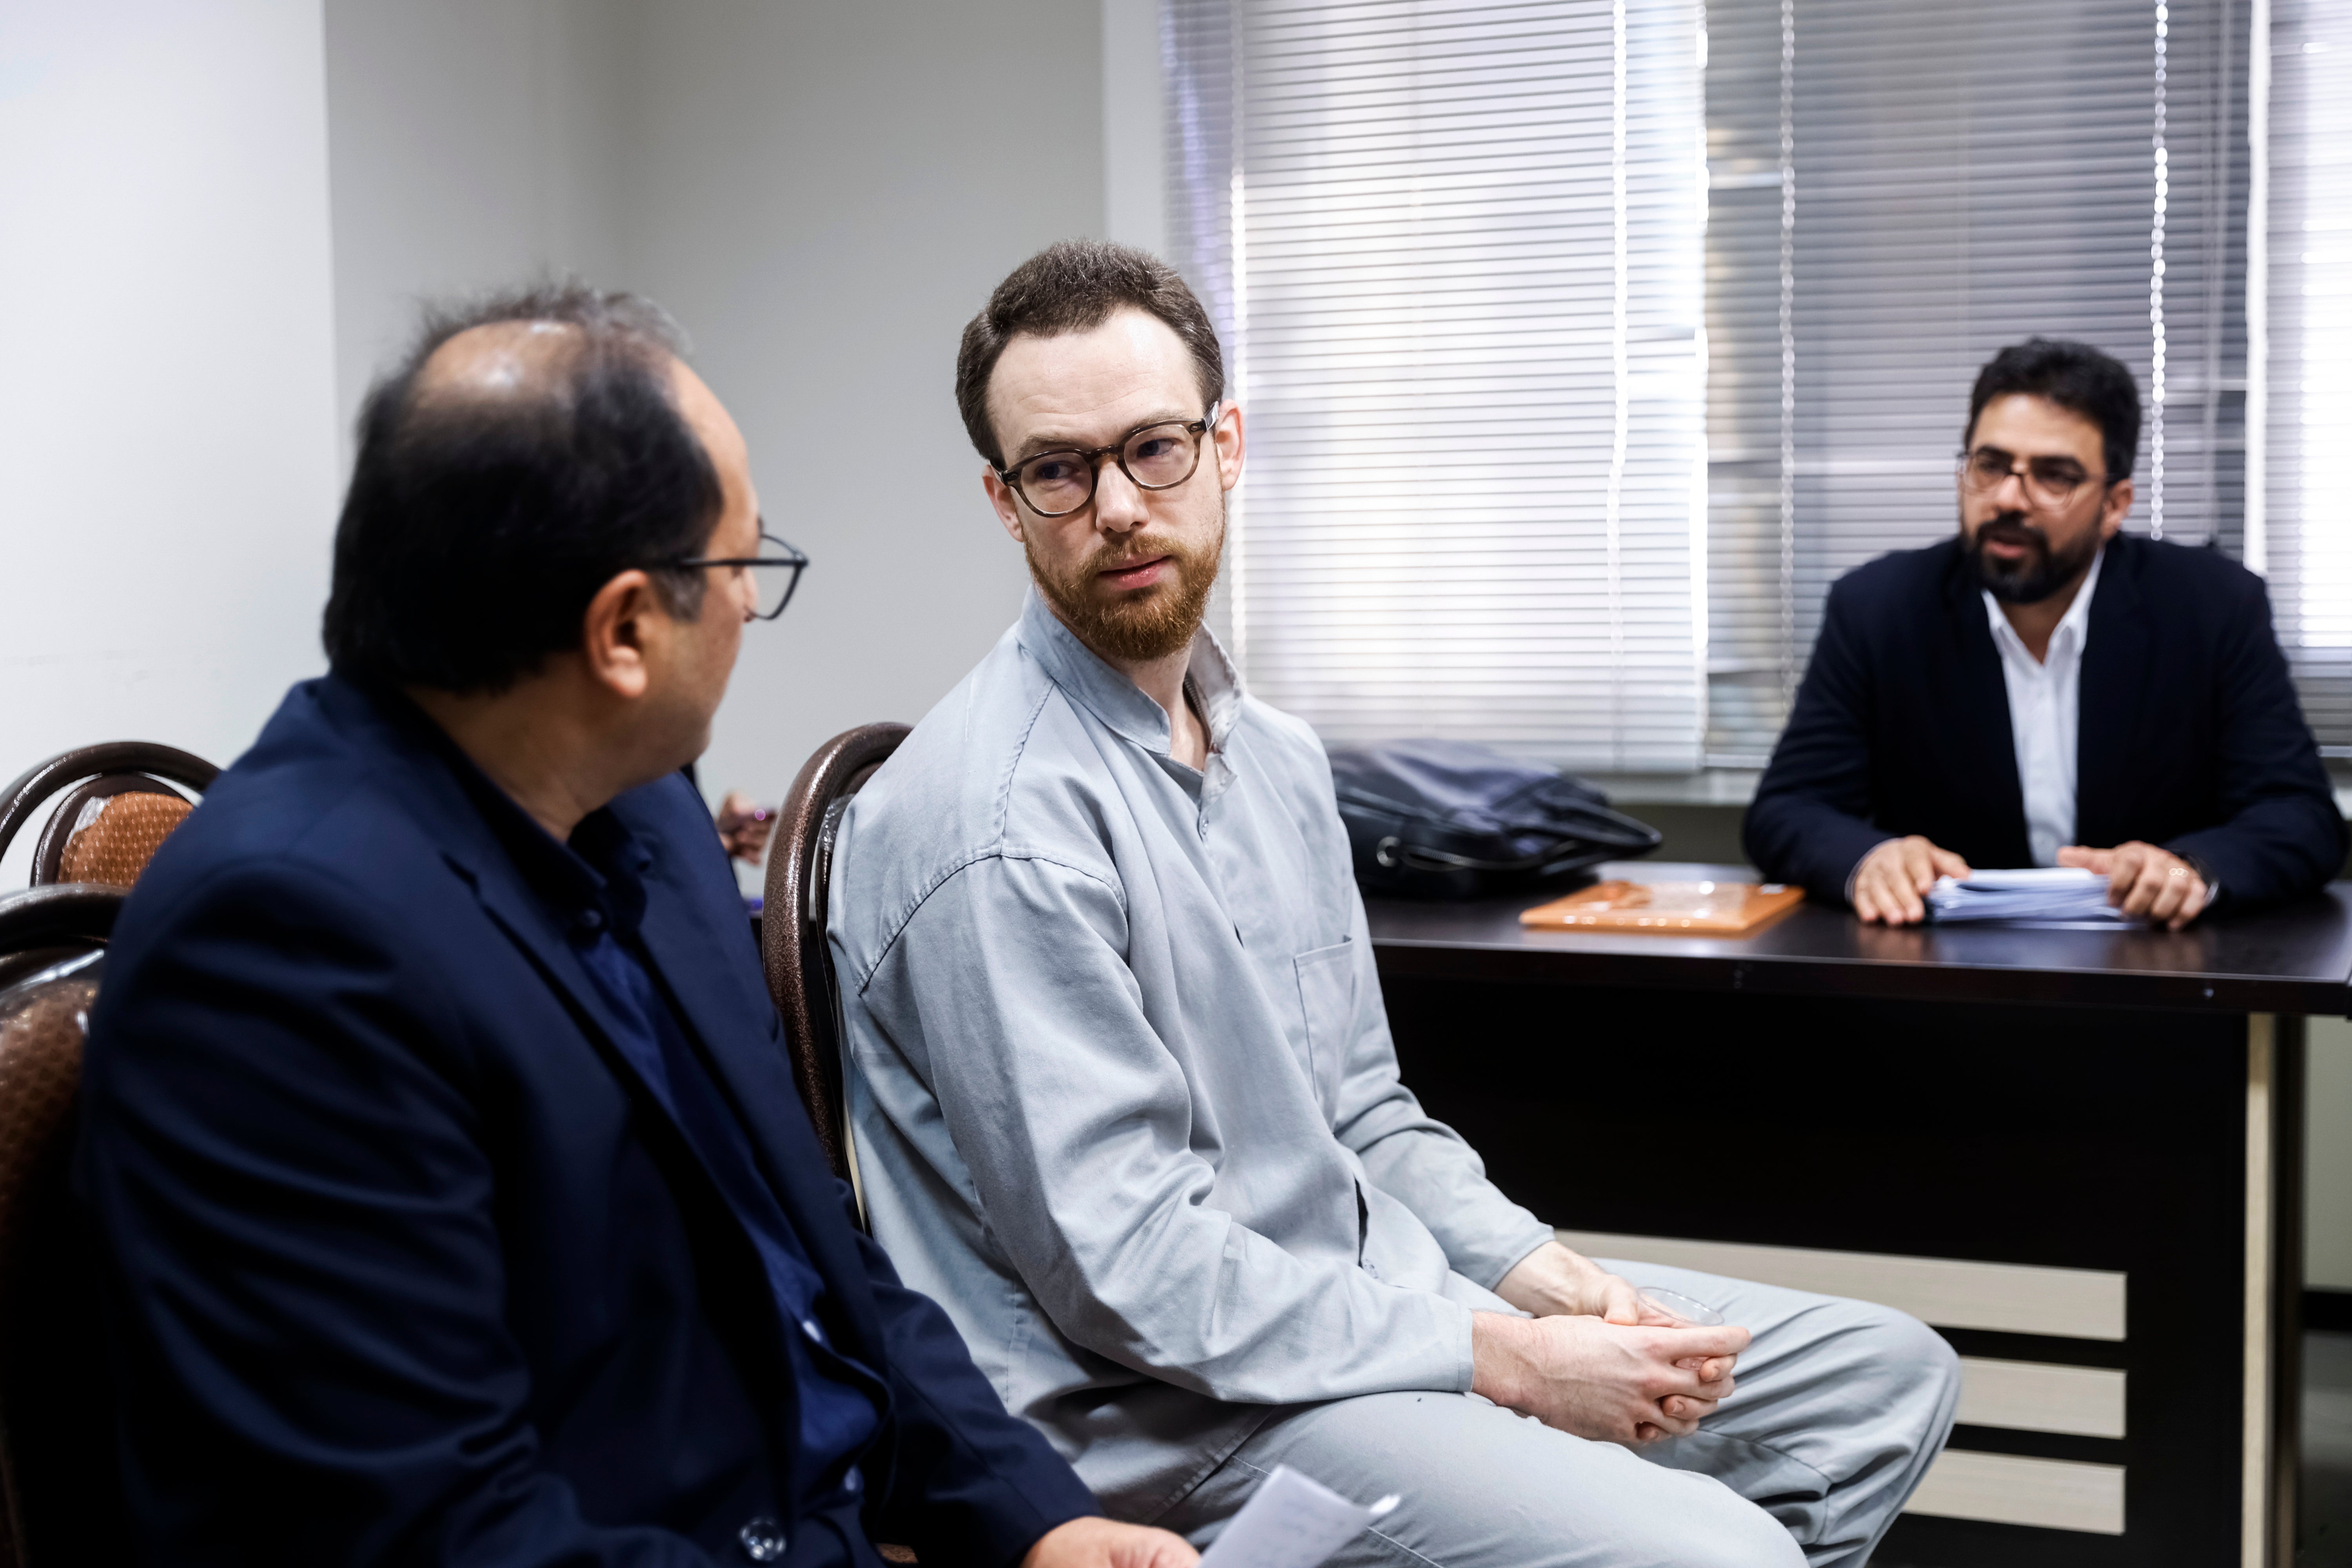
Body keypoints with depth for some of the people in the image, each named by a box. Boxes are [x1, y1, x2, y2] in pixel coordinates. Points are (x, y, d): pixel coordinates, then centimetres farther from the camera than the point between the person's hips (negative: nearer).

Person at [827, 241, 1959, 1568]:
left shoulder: (1277, 756, 11)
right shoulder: (997, 825, -19)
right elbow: (1126, 1269, -21)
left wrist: (1548, 1279, 0)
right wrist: (1506, 1362, -18)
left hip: (1378, 1286, 9)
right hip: (1173, 1411, -9)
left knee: (1890, 1374, 11)